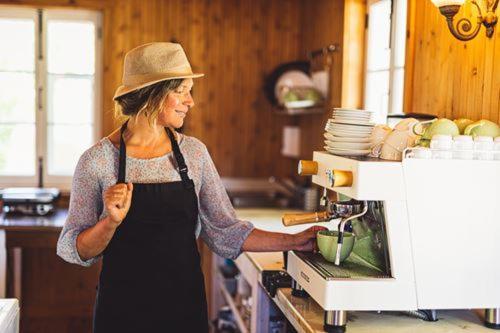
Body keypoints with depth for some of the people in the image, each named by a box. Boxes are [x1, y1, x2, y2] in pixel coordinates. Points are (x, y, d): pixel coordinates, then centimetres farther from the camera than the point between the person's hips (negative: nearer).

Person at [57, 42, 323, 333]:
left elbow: (225, 232, 3)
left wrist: (293, 242, -2)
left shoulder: (194, 152, -1)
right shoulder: (97, 161, -10)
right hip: (123, 308, -3)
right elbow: (76, 251, -5)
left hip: (186, 302, 3)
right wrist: (111, 222, -22)